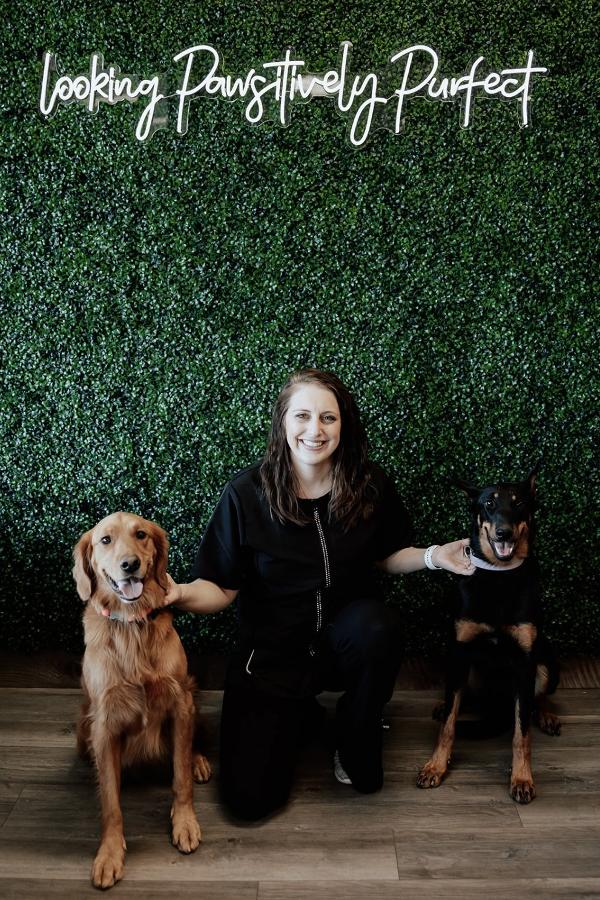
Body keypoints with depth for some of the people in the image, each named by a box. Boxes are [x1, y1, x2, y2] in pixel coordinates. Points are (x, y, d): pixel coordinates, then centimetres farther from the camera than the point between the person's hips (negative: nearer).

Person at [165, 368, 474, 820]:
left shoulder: (370, 485, -8)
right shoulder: (247, 494, -15)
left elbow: (386, 557, 10)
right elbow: (221, 588, -10)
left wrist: (433, 556, -9)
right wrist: (178, 594, -31)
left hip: (346, 640, 2)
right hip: (271, 650, -1)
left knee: (377, 622, -36)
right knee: (249, 797, -12)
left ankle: (356, 740, -3)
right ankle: (302, 713, 22)